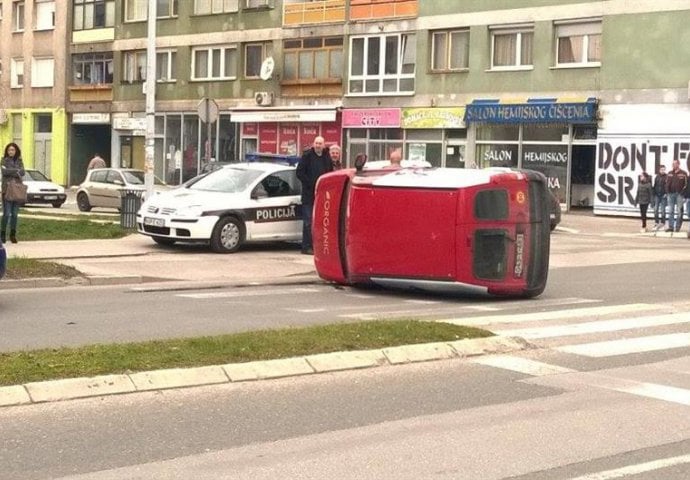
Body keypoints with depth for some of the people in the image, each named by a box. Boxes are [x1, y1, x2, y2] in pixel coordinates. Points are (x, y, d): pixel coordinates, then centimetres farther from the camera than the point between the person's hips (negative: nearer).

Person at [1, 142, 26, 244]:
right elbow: (4, 171, -13)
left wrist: (11, 172, -14)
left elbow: (22, 172, -3)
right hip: (7, 189, -3)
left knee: (15, 214, 5)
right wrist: (16, 170, -9)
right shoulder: (4, 160, 4)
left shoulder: (19, 161, 12)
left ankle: (13, 234, 11)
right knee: (6, 213, -8)